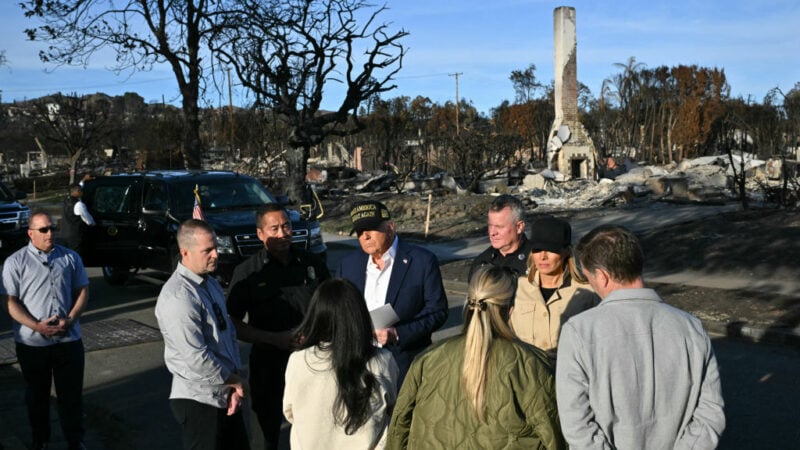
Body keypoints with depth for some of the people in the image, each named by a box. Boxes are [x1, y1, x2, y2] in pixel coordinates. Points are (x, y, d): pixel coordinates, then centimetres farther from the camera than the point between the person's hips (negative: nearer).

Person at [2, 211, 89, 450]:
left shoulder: (71, 257, 4)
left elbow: (83, 291, 6)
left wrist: (70, 319, -10)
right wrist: (37, 326, -17)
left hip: (68, 340, 1)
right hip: (32, 343, -1)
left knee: (71, 394, 8)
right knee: (37, 395, 15)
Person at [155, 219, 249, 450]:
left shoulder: (211, 284, 7)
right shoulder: (178, 297, -22)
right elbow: (197, 359, -24)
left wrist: (235, 384, -2)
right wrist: (237, 382, -10)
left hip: (227, 395, 8)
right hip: (199, 401, -8)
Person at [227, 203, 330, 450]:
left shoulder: (313, 263, 3)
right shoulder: (247, 273, -5)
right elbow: (234, 324, -6)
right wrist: (276, 339, -16)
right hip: (268, 363, -1)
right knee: (270, 425, 14)